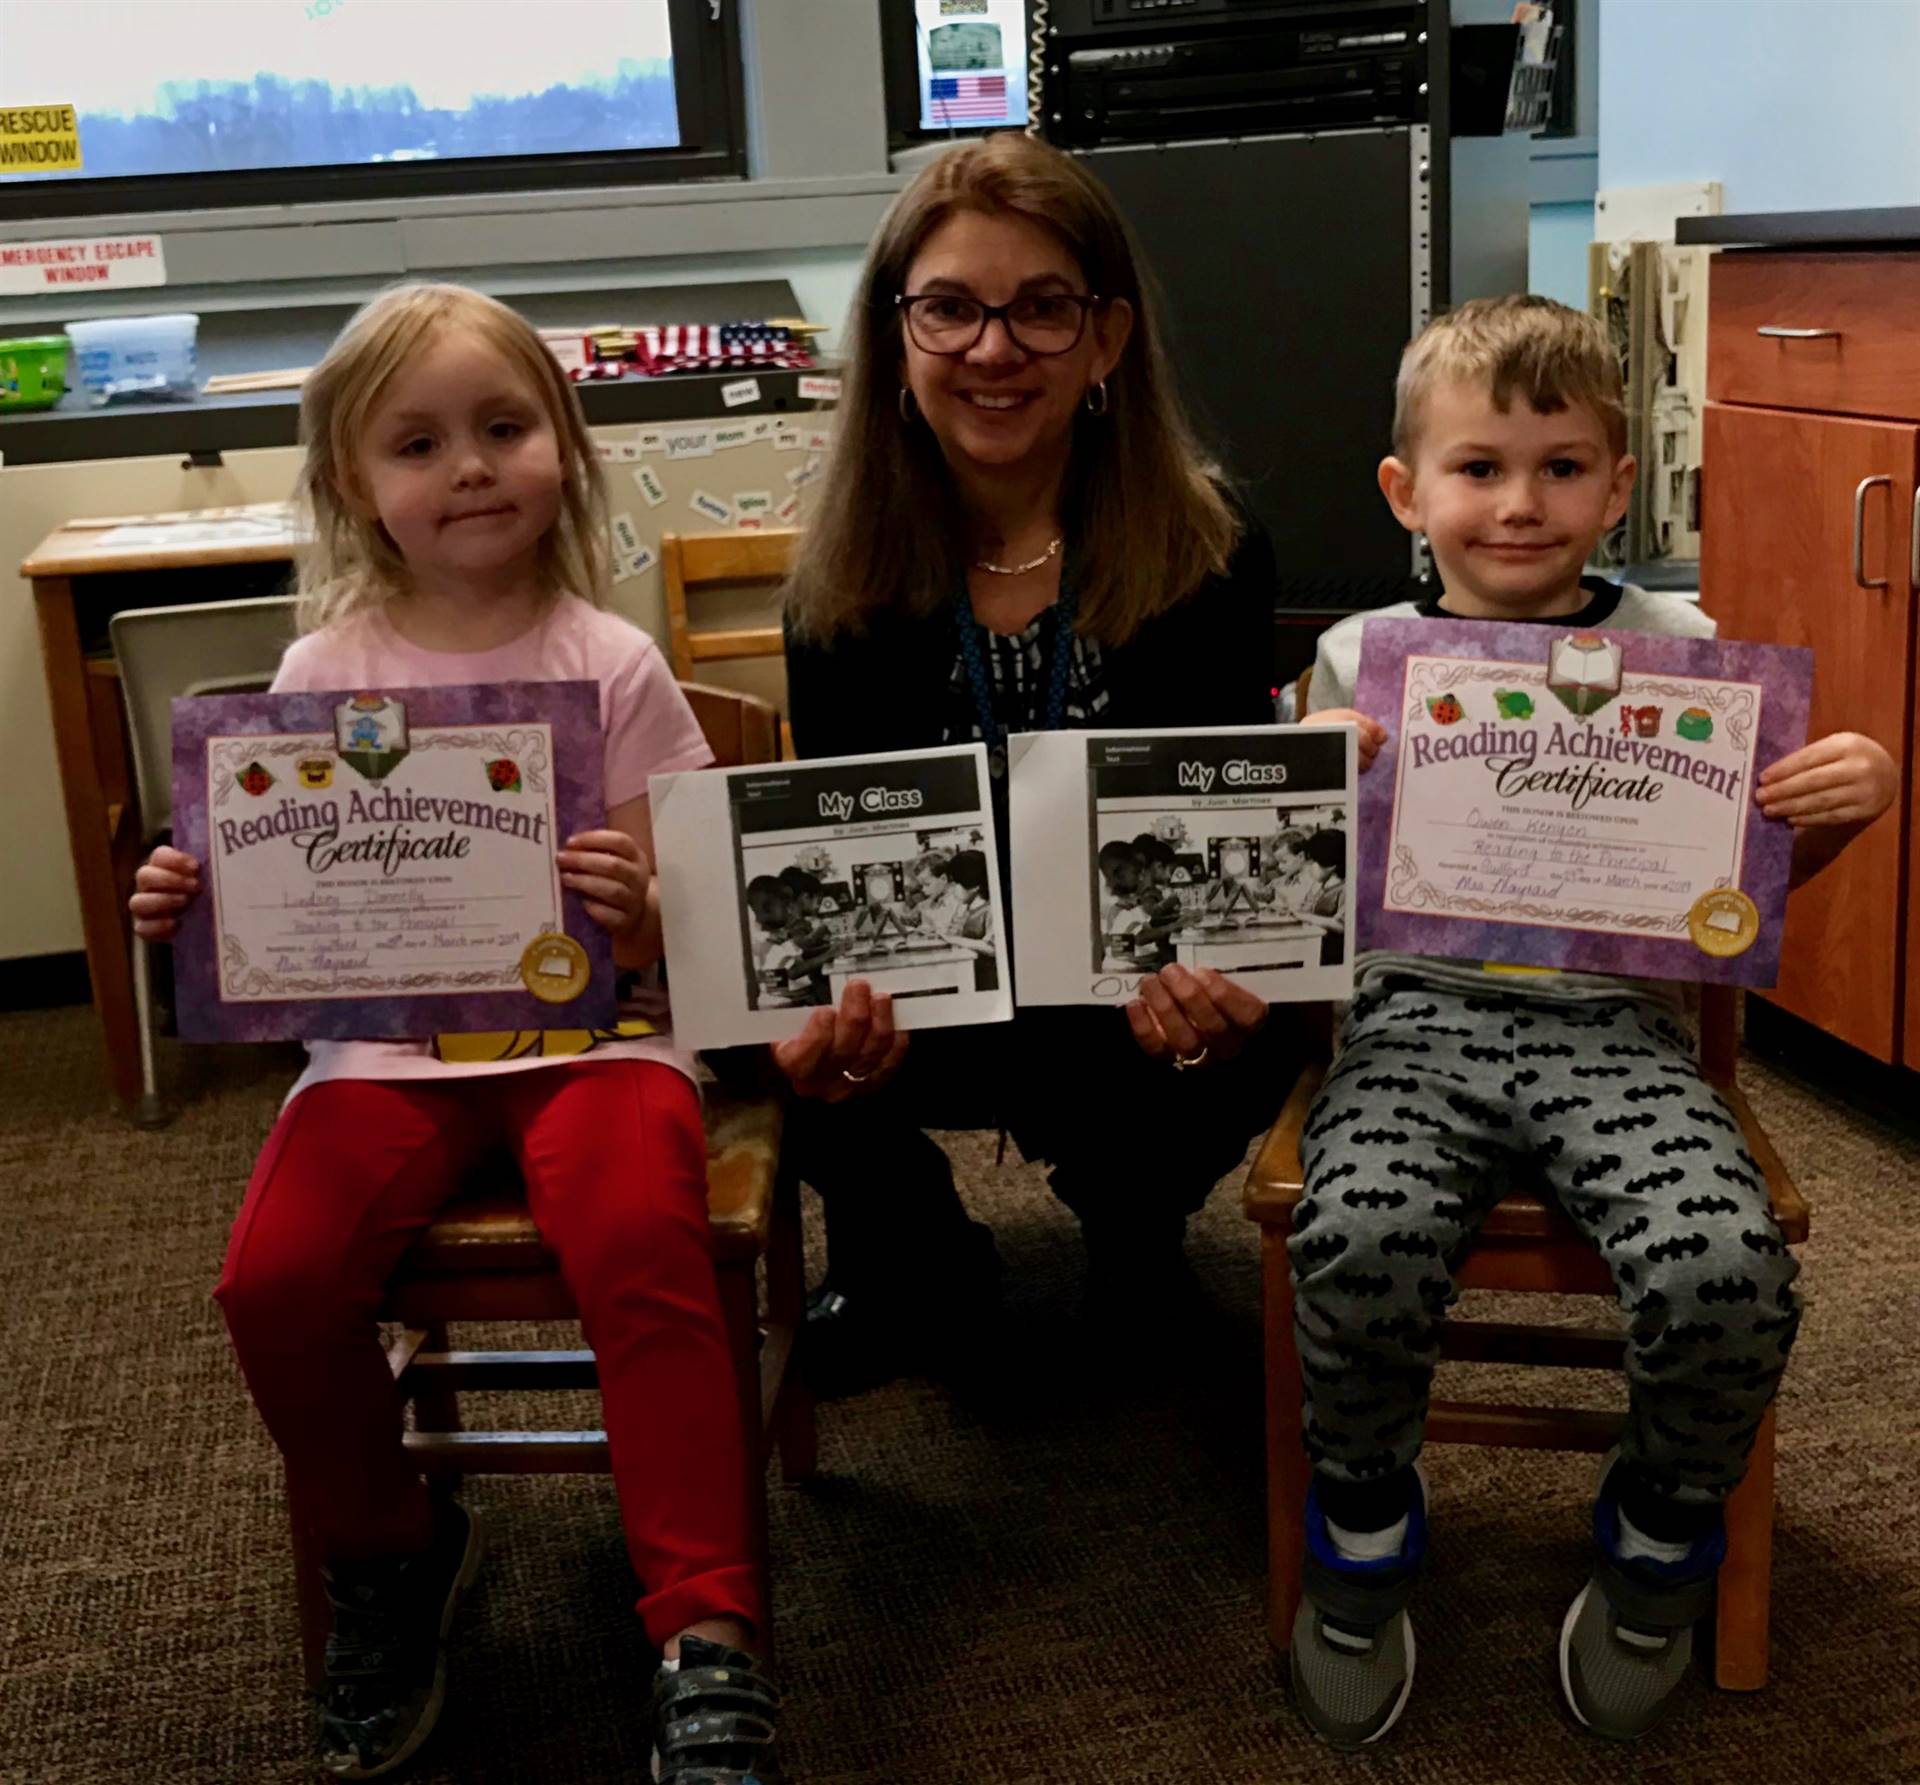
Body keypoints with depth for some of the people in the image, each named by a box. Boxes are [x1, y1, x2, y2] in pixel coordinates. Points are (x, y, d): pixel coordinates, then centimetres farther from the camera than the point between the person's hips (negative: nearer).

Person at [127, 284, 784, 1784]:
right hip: (388, 1042, 2)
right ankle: (391, 1554, 9)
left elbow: (679, 924, -1)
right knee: (276, 1276, -21)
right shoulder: (328, 669, 6)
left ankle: (708, 1634, -17)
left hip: (590, 1027, -2)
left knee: (640, 1238, -31)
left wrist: (640, 917, -24)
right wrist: (189, 911, -10)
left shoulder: (610, 664, -1)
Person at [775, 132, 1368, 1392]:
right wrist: (831, 1006, -33)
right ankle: (913, 1266, 8)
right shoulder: (845, 584, -7)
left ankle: (1134, 1231, 8)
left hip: (1141, 1006, -1)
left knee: (1234, 1066, -34)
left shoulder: (1209, 558, -12)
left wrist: (1213, 981, -36)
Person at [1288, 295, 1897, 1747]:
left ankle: (1662, 1538, 9)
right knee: (1362, 1242, -31)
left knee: (1729, 1270, -27)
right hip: (1420, 1013, 0)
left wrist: (1850, 801, -5)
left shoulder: (1679, 648, 8)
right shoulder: (1359, 659, 7)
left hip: (1615, 1022, 1)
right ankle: (1364, 1532, 3)